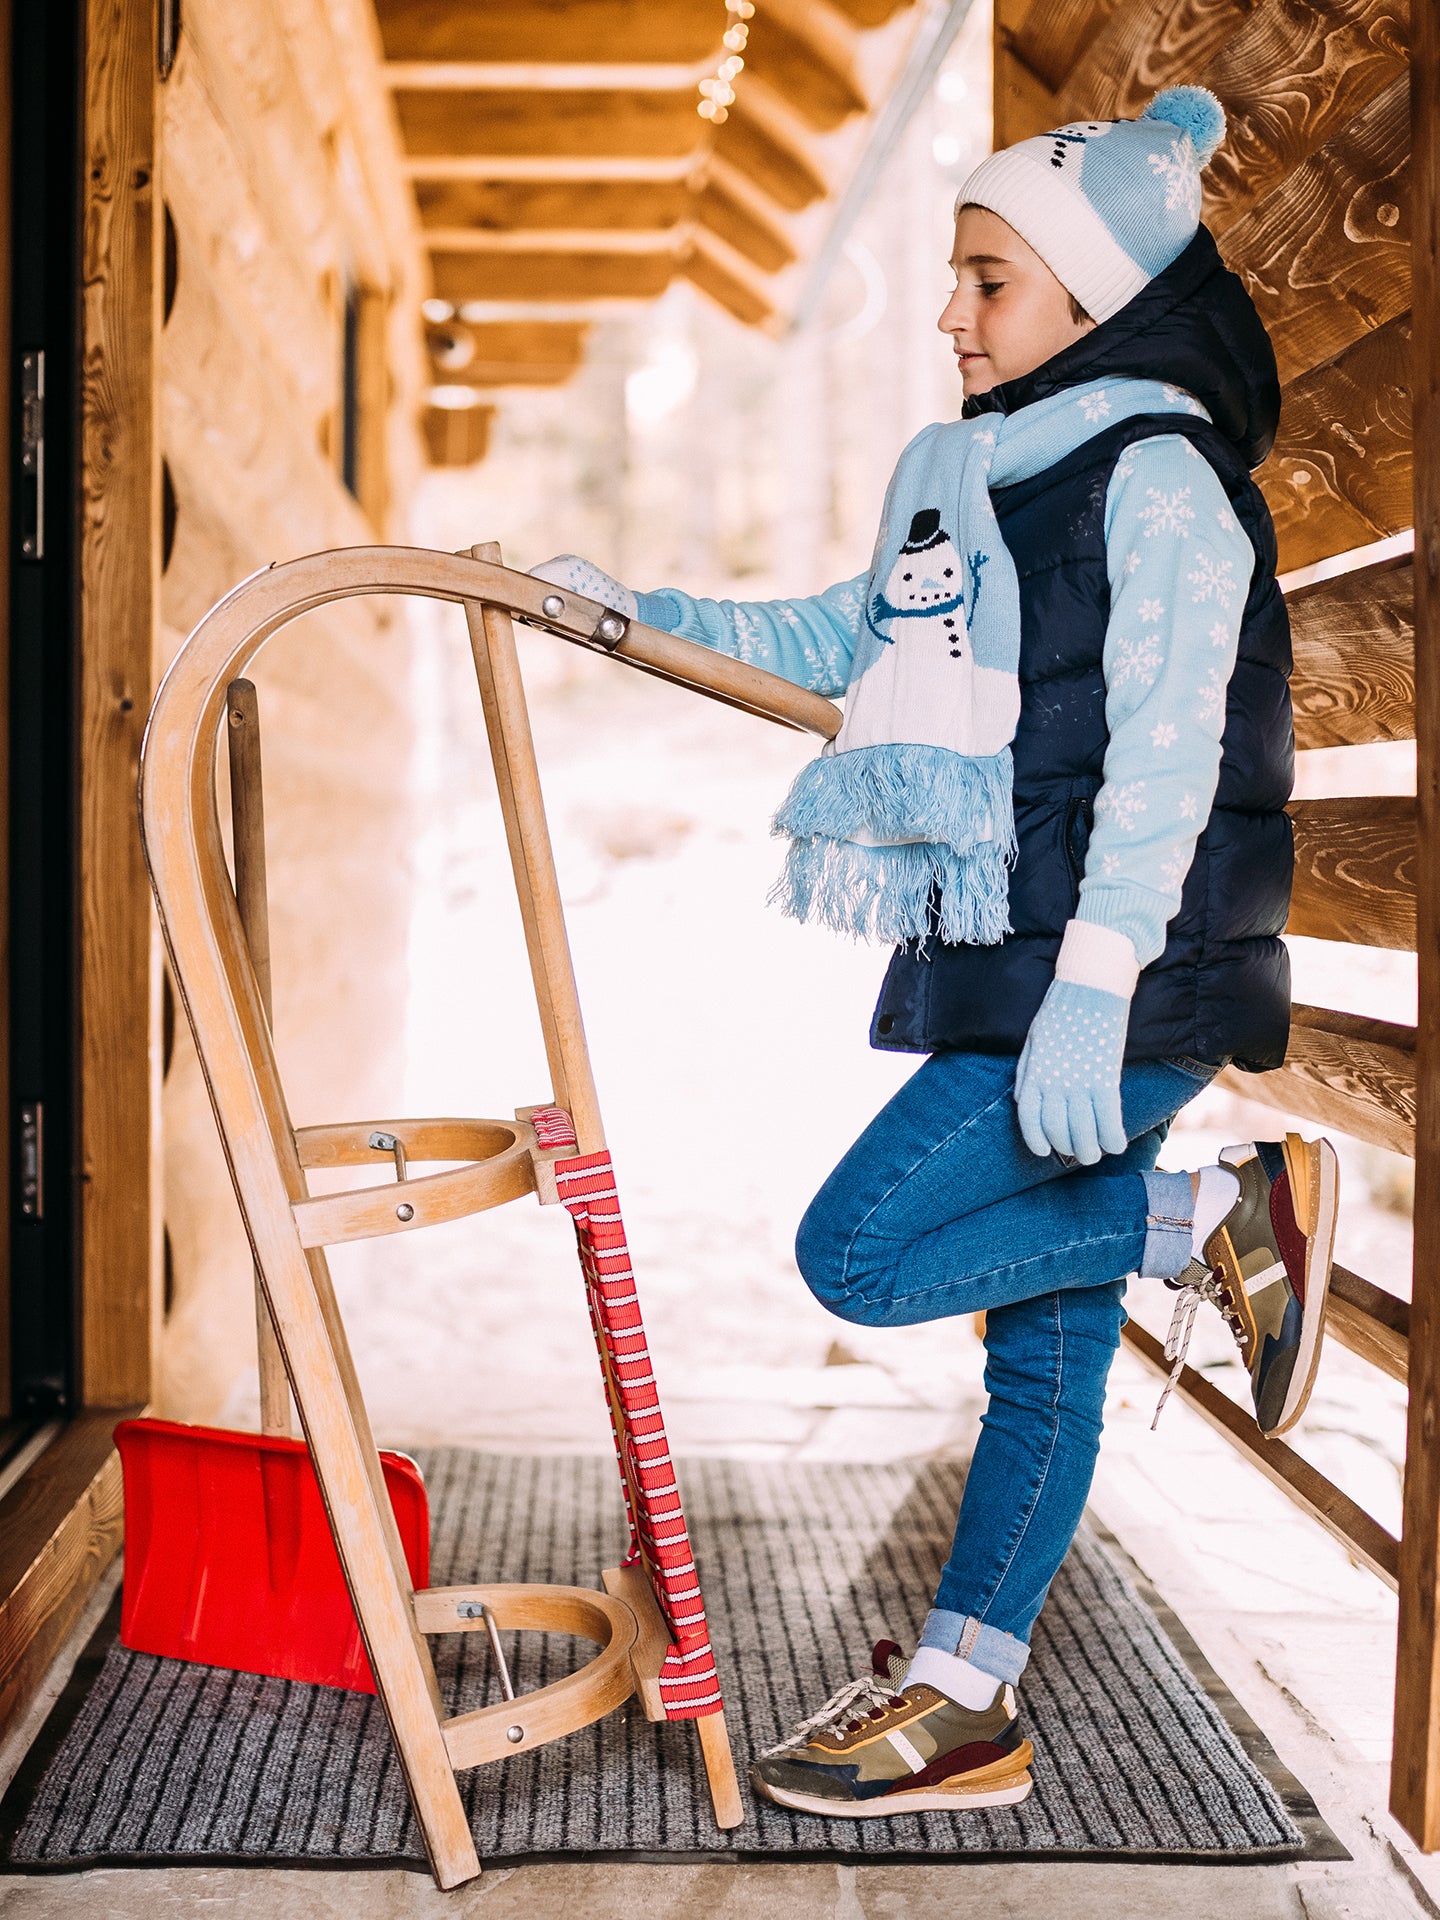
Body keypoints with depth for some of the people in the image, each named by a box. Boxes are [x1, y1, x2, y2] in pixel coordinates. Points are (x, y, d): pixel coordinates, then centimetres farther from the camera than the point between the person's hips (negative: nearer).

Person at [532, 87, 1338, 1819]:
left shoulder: (1158, 476, -9)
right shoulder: (963, 473, 17)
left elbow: (1164, 754, -18)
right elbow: (843, 641, 31)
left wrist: (1090, 994, -25)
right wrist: (644, 614, 27)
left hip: (1114, 987, -8)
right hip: (1008, 978, 8)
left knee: (858, 1253, -12)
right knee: (1045, 1339, 10)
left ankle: (1221, 1222, -1)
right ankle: (965, 1703, 18)